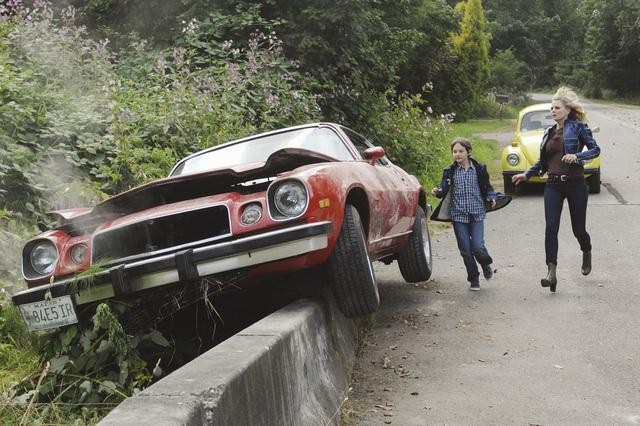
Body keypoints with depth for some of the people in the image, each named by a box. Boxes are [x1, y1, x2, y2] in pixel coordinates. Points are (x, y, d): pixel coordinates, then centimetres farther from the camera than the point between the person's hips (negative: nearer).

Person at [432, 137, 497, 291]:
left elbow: (487, 187, 10)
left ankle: (486, 264, 25)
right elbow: (444, 189, -2)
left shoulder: (479, 169, 2)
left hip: (476, 214, -1)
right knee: (465, 250, 3)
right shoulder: (450, 171, 2)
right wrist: (437, 192, -23)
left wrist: (491, 198, -8)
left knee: (477, 247, -9)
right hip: (458, 215, 1)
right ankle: (473, 279, 20)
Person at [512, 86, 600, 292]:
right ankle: (551, 272, -14)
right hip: (553, 185, 4)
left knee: (578, 227, 7)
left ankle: (586, 254, 41)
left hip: (575, 183, -4)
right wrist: (526, 174, 11)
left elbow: (595, 149, -6)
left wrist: (577, 156, -22)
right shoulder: (549, 132, 13)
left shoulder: (578, 127, -2)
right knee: (551, 227, -10)